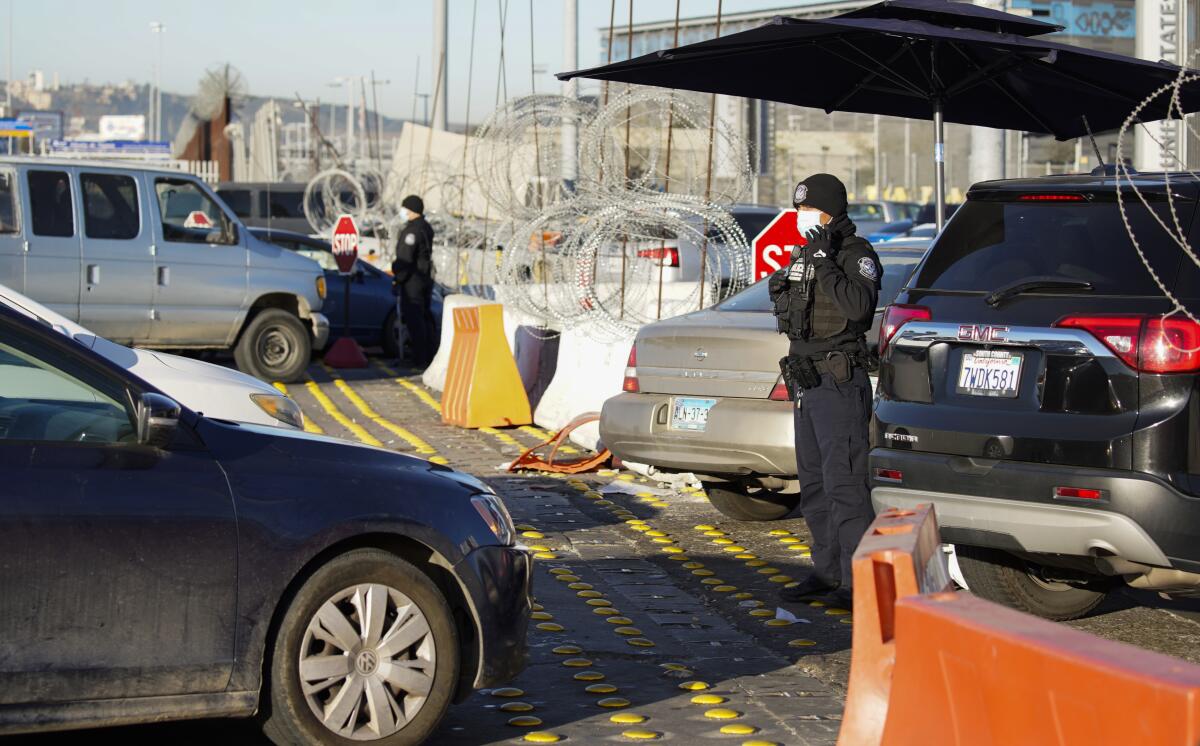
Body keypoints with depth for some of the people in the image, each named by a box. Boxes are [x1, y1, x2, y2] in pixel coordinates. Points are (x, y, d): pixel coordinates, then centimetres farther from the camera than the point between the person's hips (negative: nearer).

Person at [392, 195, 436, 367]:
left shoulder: (412, 230, -18)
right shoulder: (426, 228, 13)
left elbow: (405, 259, -21)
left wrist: (397, 280, -14)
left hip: (413, 280, -10)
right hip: (426, 278, 10)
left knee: (413, 320, -7)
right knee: (425, 317, 14)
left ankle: (418, 358, -8)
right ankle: (428, 356, 19)